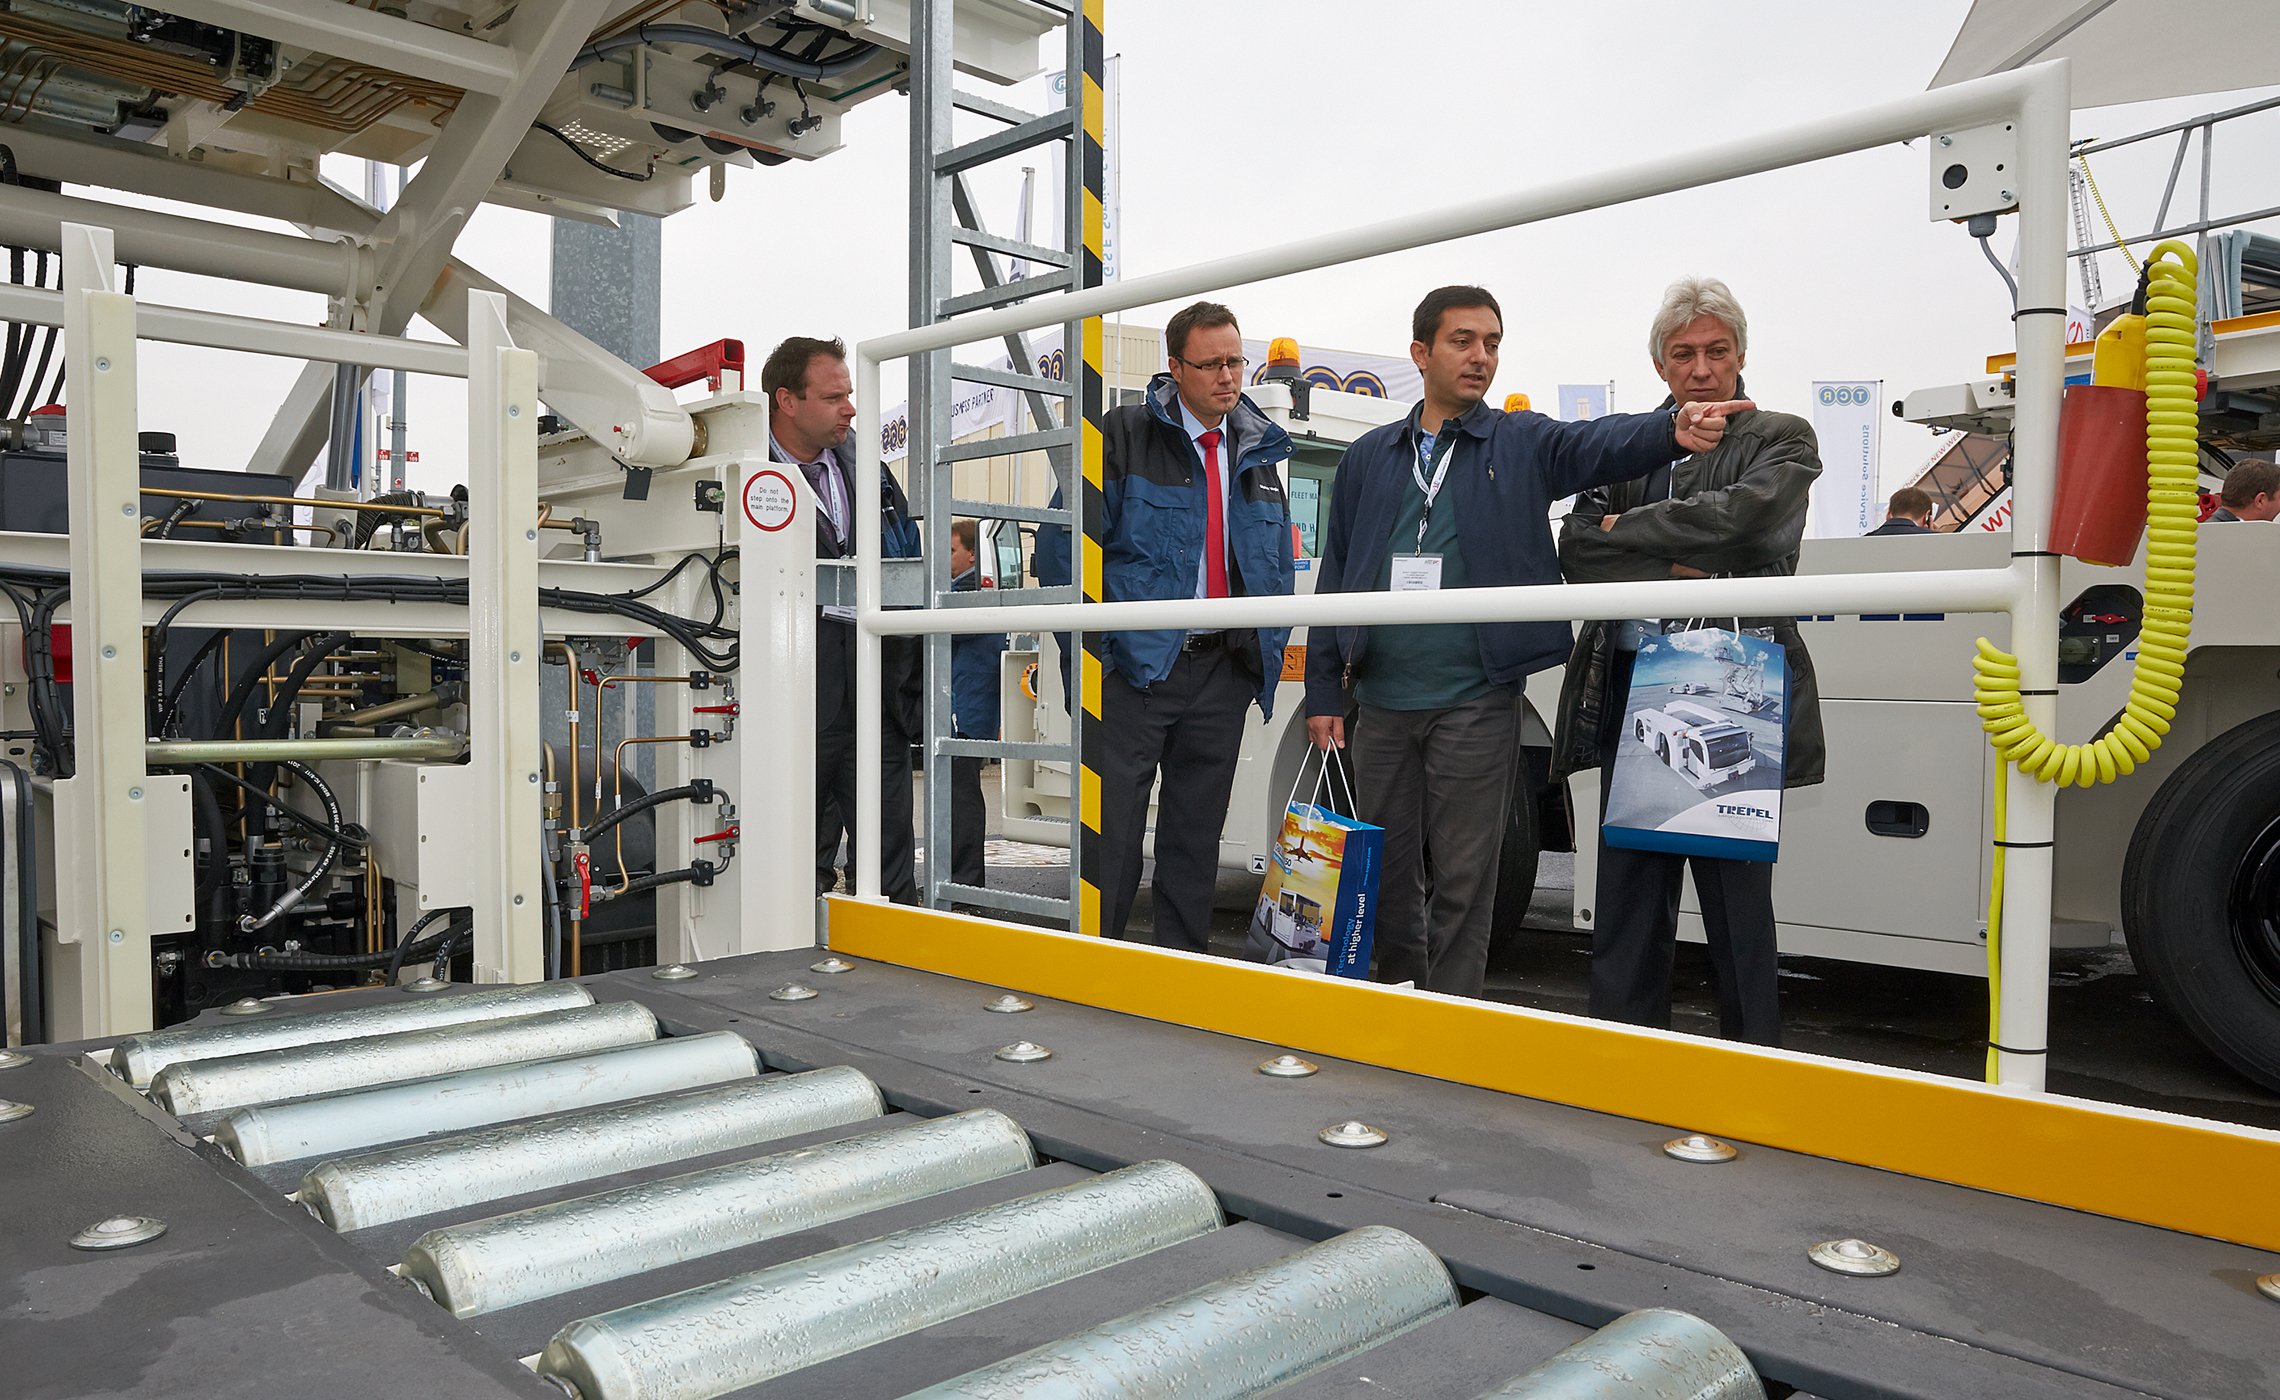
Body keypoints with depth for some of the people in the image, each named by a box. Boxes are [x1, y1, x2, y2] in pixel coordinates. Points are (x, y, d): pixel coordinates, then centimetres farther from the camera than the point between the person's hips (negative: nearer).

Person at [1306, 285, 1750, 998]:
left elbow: (1601, 443, -16)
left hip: (1475, 705, -2)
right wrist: (1323, 692, 6)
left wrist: (1673, 428, -38)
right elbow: (1334, 577, 11)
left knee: (1463, 883, 2)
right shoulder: (1369, 457, 11)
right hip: (1380, 704, 3)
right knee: (1386, 874, 12)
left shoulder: (1523, 444, 5)